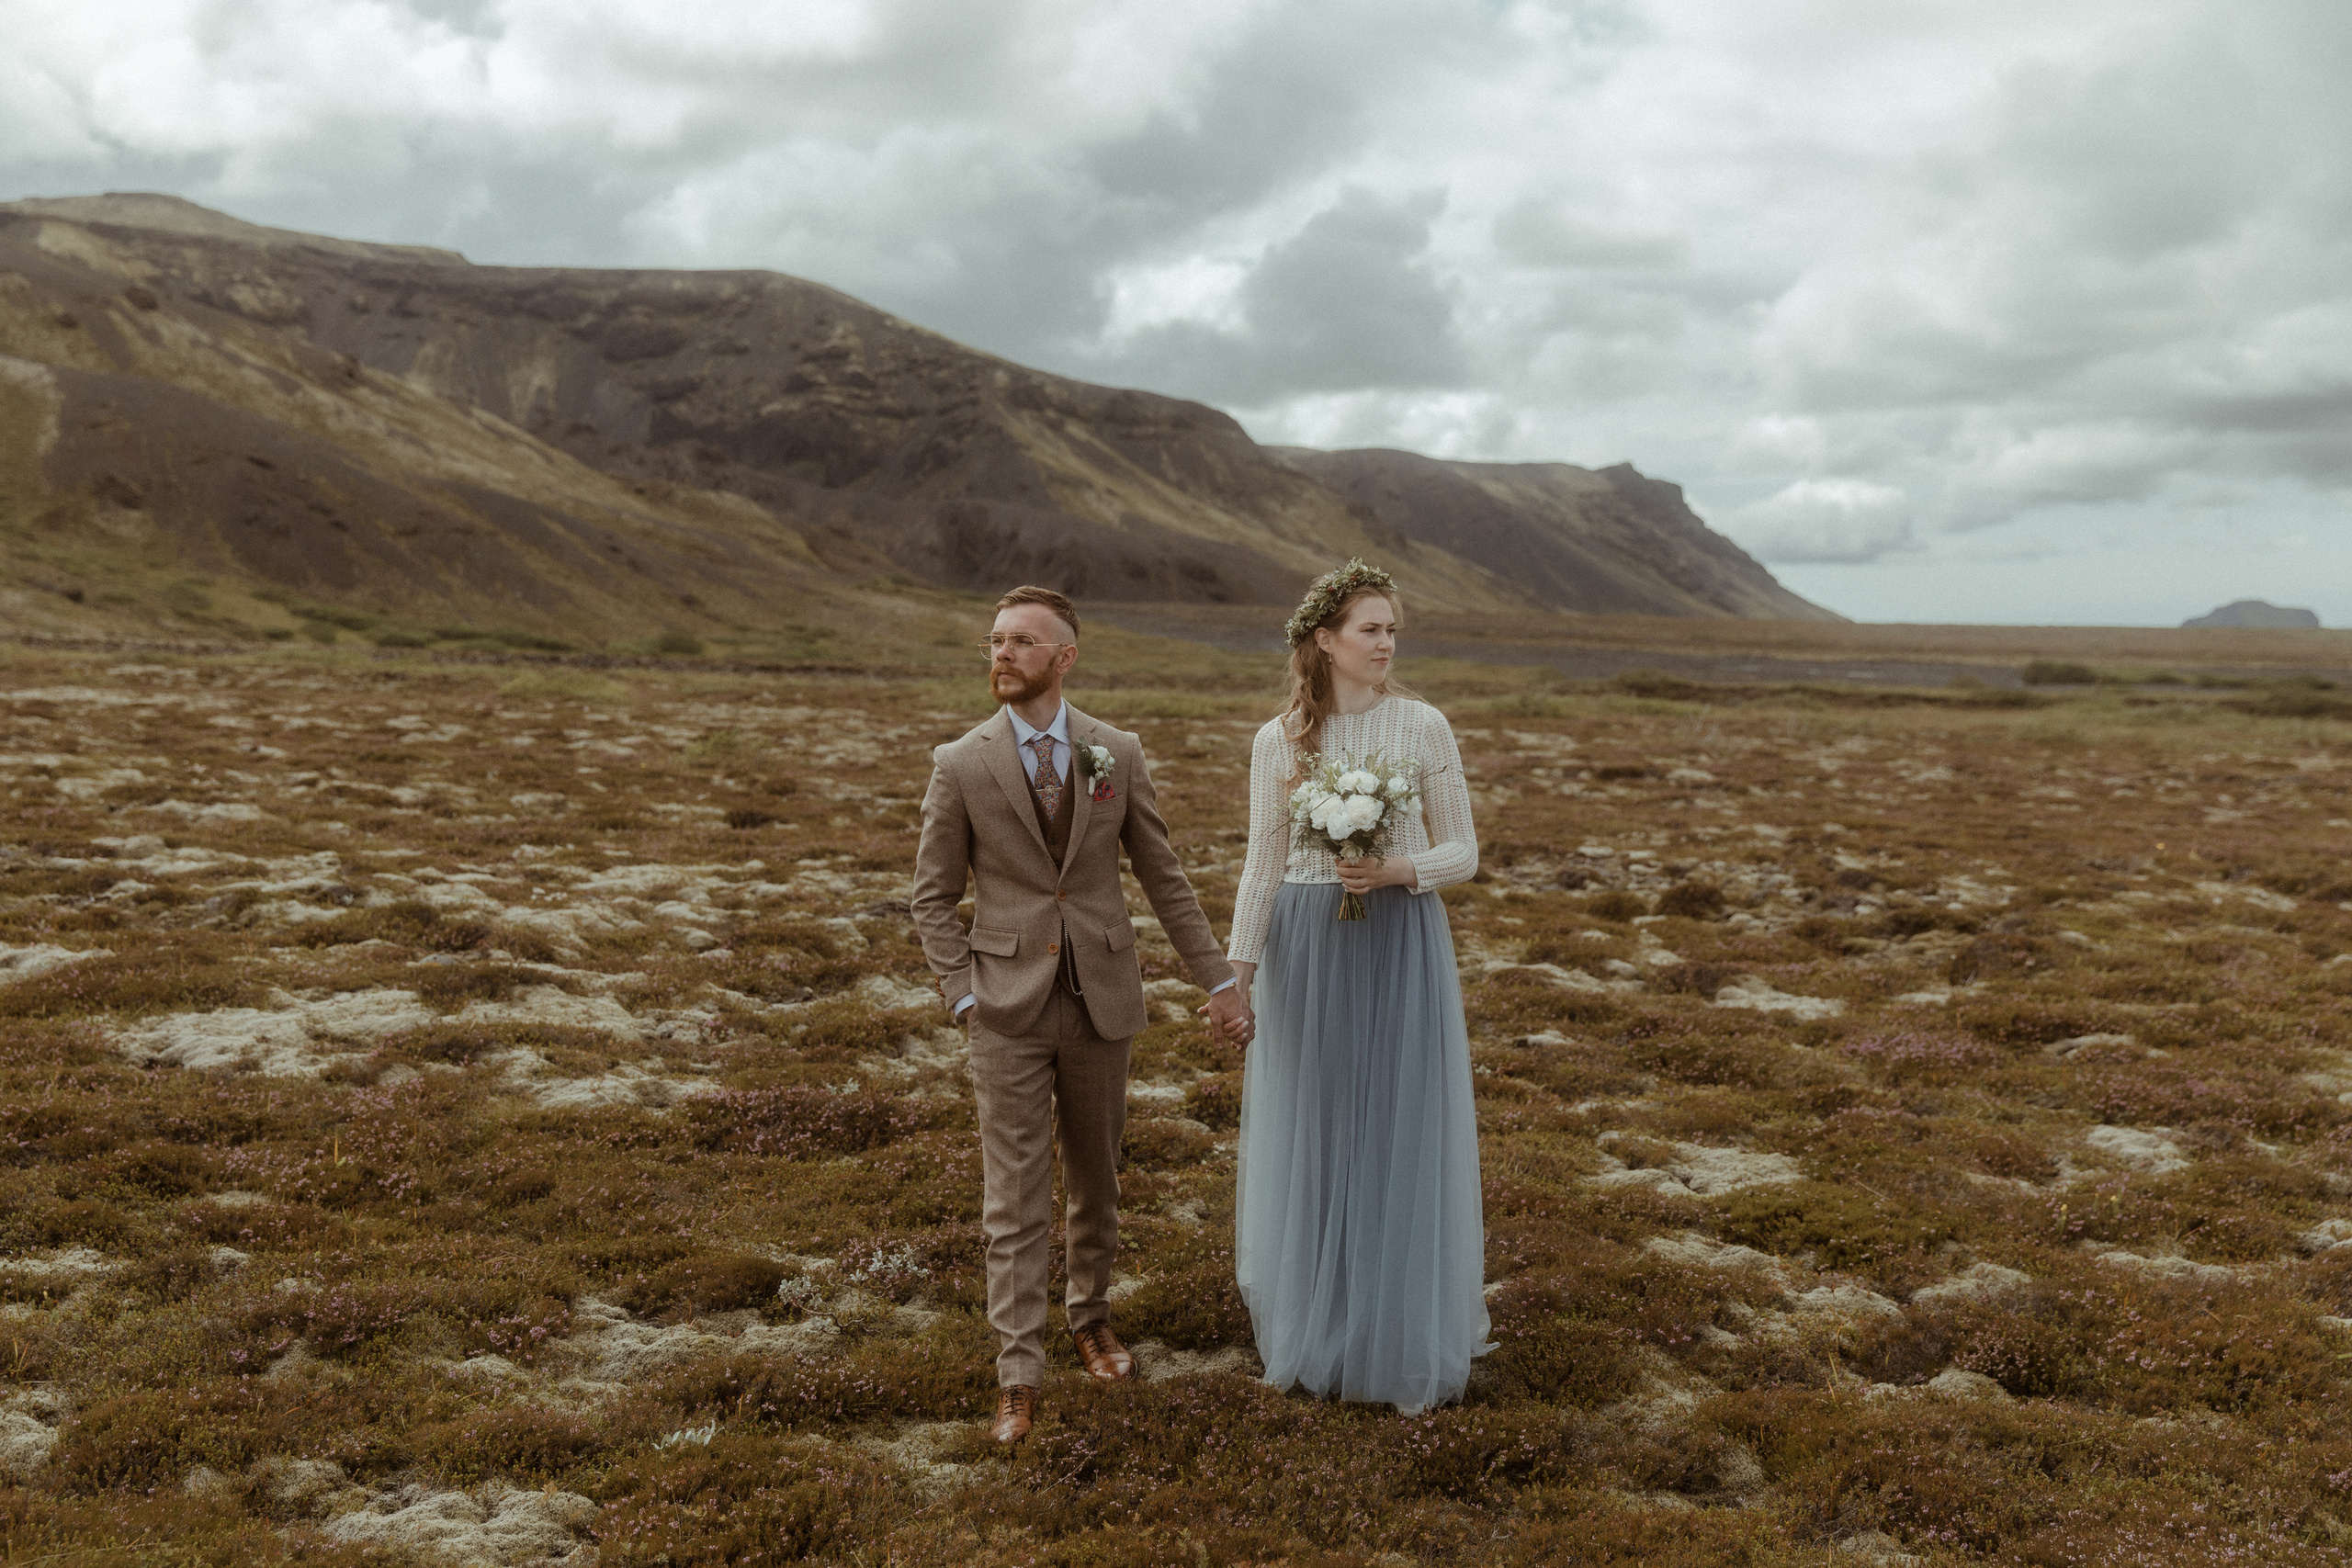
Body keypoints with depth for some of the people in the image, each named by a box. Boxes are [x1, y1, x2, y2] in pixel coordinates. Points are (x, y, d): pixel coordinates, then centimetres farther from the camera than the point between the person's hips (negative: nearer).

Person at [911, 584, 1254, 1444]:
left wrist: (1218, 977, 5)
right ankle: (1019, 1379, 6)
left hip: (1101, 1002, 2)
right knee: (1015, 1202, -1)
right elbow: (933, 898, 2)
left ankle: (1090, 1317, 39)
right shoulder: (960, 766, -5)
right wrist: (965, 997, -8)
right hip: (1009, 1009, -2)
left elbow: (1164, 877, 7)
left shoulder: (1118, 754, 0)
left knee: (1095, 1183, 16)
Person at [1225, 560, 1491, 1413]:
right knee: (1311, 1139, 10)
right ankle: (1314, 1326, 27)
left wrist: (1395, 871, -18)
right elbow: (1262, 867, 5)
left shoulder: (1423, 727, -2)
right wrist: (1237, 974, 1)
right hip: (1306, 951, 1)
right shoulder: (1278, 741, 1)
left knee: (1405, 1136, 3)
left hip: (1401, 950, -1)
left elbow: (1463, 852, 0)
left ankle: (1409, 1342, 17)